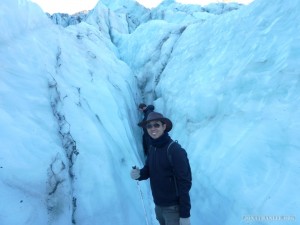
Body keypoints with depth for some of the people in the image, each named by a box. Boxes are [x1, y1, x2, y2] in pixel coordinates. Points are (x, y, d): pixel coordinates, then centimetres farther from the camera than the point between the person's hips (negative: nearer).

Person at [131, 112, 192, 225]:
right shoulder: (152, 148, 0)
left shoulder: (175, 150, -21)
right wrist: (139, 174, -13)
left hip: (173, 207, -7)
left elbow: (184, 182, -21)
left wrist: (185, 214, -19)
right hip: (158, 205, 7)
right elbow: (148, 171, 10)